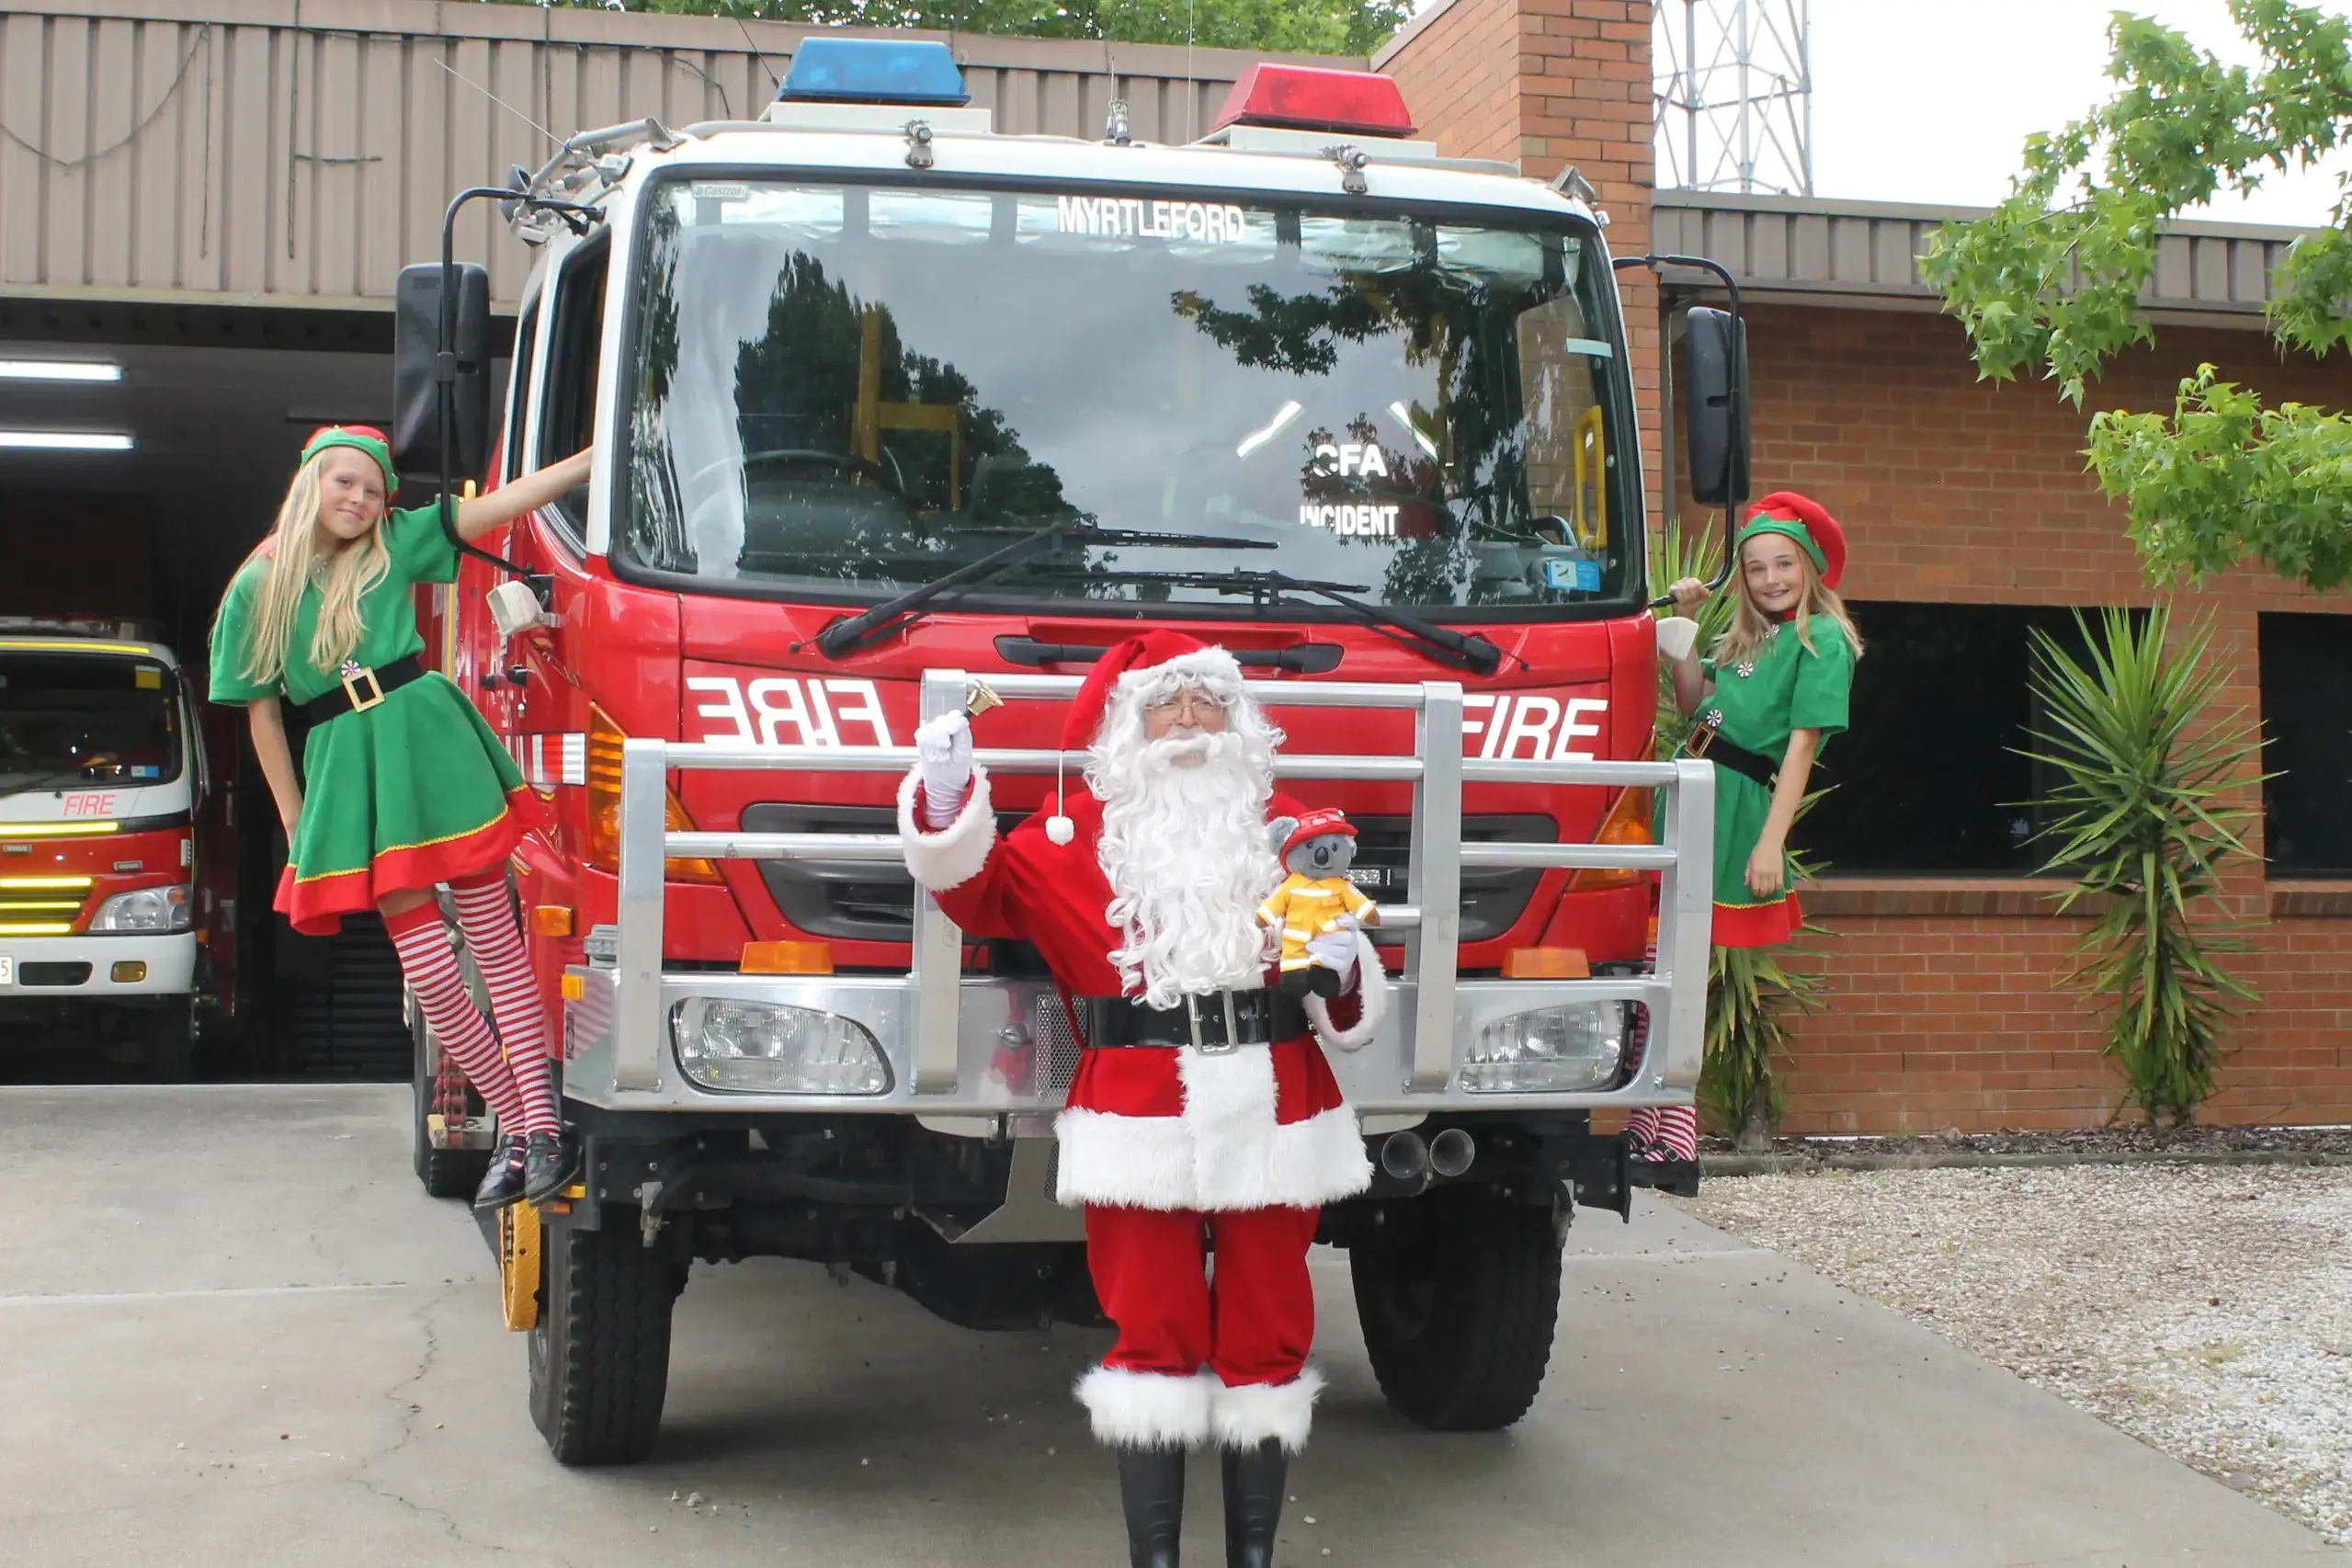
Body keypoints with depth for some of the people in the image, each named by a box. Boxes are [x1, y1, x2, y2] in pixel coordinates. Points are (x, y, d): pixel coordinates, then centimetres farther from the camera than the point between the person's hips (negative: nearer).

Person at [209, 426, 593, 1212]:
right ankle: (518, 1128, 10)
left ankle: (543, 1126, -4)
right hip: (351, 772, 1)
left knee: (497, 944, -2)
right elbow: (262, 714, 10)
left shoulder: (395, 547, 6)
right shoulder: (259, 587, 7)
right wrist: (297, 829, 9)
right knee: (429, 973, 0)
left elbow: (501, 504, 0)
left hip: (433, 747, -1)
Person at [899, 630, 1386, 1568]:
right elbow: (978, 891, -1)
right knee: (1155, 1339, 3)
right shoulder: (1077, 831, 5)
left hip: (1273, 1123, 2)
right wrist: (946, 805, -17)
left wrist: (1340, 968, -8)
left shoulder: (1286, 825, 11)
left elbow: (1342, 955, 15)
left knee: (1267, 1339, 9)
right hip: (1142, 1126, -2)